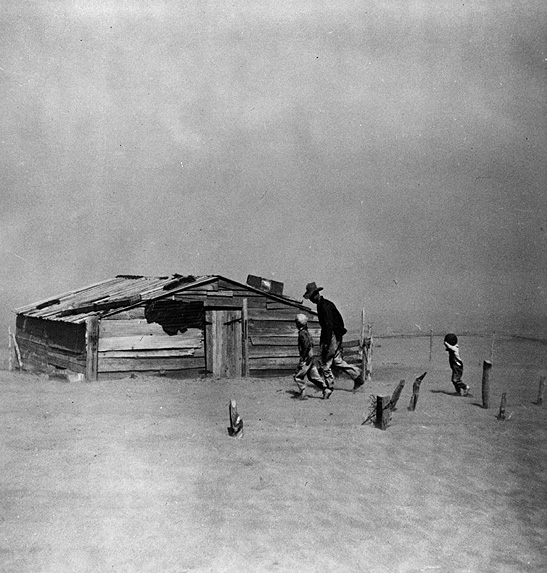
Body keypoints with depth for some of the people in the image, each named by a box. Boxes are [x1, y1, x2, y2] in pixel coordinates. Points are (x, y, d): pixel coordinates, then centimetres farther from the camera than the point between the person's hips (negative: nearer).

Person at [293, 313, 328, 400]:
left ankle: (302, 394, 0)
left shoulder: (302, 333, -16)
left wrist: (303, 357, -21)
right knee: (313, 376, 13)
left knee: (298, 376, -2)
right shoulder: (307, 332, 13)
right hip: (311, 356, 10)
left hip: (306, 357, -9)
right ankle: (324, 388, 8)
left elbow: (307, 345, -25)